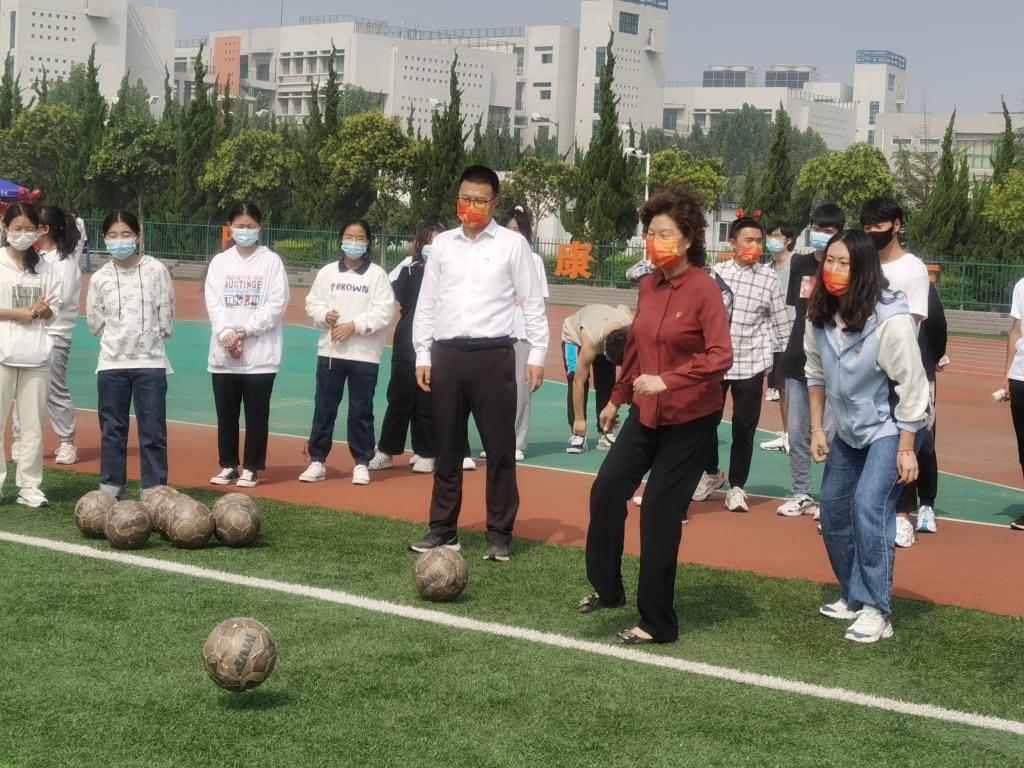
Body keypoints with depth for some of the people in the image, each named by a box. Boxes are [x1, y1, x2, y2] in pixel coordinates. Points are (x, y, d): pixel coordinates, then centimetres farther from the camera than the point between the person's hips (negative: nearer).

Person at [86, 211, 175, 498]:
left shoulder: (156, 270, -3)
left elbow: (166, 315, 1)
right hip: (112, 363, 2)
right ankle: (110, 487, 17)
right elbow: (95, 322, 7)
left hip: (150, 361, -2)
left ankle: (155, 489, 6)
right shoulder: (100, 278, 1)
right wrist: (118, 338, 6)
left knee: (153, 430, 0)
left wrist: (149, 336, 6)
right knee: (112, 429, 8)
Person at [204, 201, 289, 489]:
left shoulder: (271, 261, 1)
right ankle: (228, 466, 19)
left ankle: (251, 468, 11)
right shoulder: (220, 262, 9)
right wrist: (226, 333, -15)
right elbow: (213, 302, 1)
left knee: (256, 413, 2)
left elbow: (276, 304, -6)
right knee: (226, 413, 8)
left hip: (260, 352, -3)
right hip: (224, 353, 3)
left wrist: (246, 330, -14)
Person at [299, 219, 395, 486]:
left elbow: (383, 313, -9)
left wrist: (354, 325, -16)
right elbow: (313, 303, 7)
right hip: (330, 351, 3)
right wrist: (325, 315, -14)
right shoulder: (327, 272, 7)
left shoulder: (377, 275, -2)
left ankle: (361, 462, 14)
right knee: (324, 407, 6)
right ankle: (317, 460, 13)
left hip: (364, 353, -2)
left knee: (361, 410, 4)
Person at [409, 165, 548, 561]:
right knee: (447, 447, 10)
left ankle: (499, 534, 8)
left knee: (499, 448, 1)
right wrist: (422, 355, 6)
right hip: (447, 354, 3)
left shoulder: (512, 243, 0)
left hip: (493, 354, -3)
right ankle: (443, 529, 19)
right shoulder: (442, 244, 10)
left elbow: (532, 303, 1)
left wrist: (537, 354, -4)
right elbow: (427, 303, 12)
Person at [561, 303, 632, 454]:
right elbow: (579, 382, -37)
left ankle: (605, 433, 2)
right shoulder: (590, 342, -45)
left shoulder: (631, 330, -35)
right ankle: (577, 434, -20)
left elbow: (623, 307, -10)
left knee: (607, 383, -7)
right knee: (575, 379, -22)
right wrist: (579, 419, -32)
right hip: (574, 336, -4)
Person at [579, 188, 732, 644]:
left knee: (660, 514, -2)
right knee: (607, 489, 1)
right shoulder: (648, 286, 4)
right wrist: (618, 399, 23)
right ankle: (607, 589, 22)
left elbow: (720, 357, -24)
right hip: (647, 413, 6)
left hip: (691, 419, -6)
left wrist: (666, 380, -32)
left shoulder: (704, 289, -17)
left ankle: (658, 624, 11)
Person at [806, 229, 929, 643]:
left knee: (869, 507, -21)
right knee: (833, 510, 11)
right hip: (848, 430, 7)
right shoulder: (820, 315, -9)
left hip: (889, 427, -7)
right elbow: (816, 373, 6)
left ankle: (876, 611, -13)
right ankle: (855, 597, 29)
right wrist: (816, 428, 4)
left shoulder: (890, 318, -27)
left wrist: (906, 449, -19)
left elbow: (912, 386, -21)